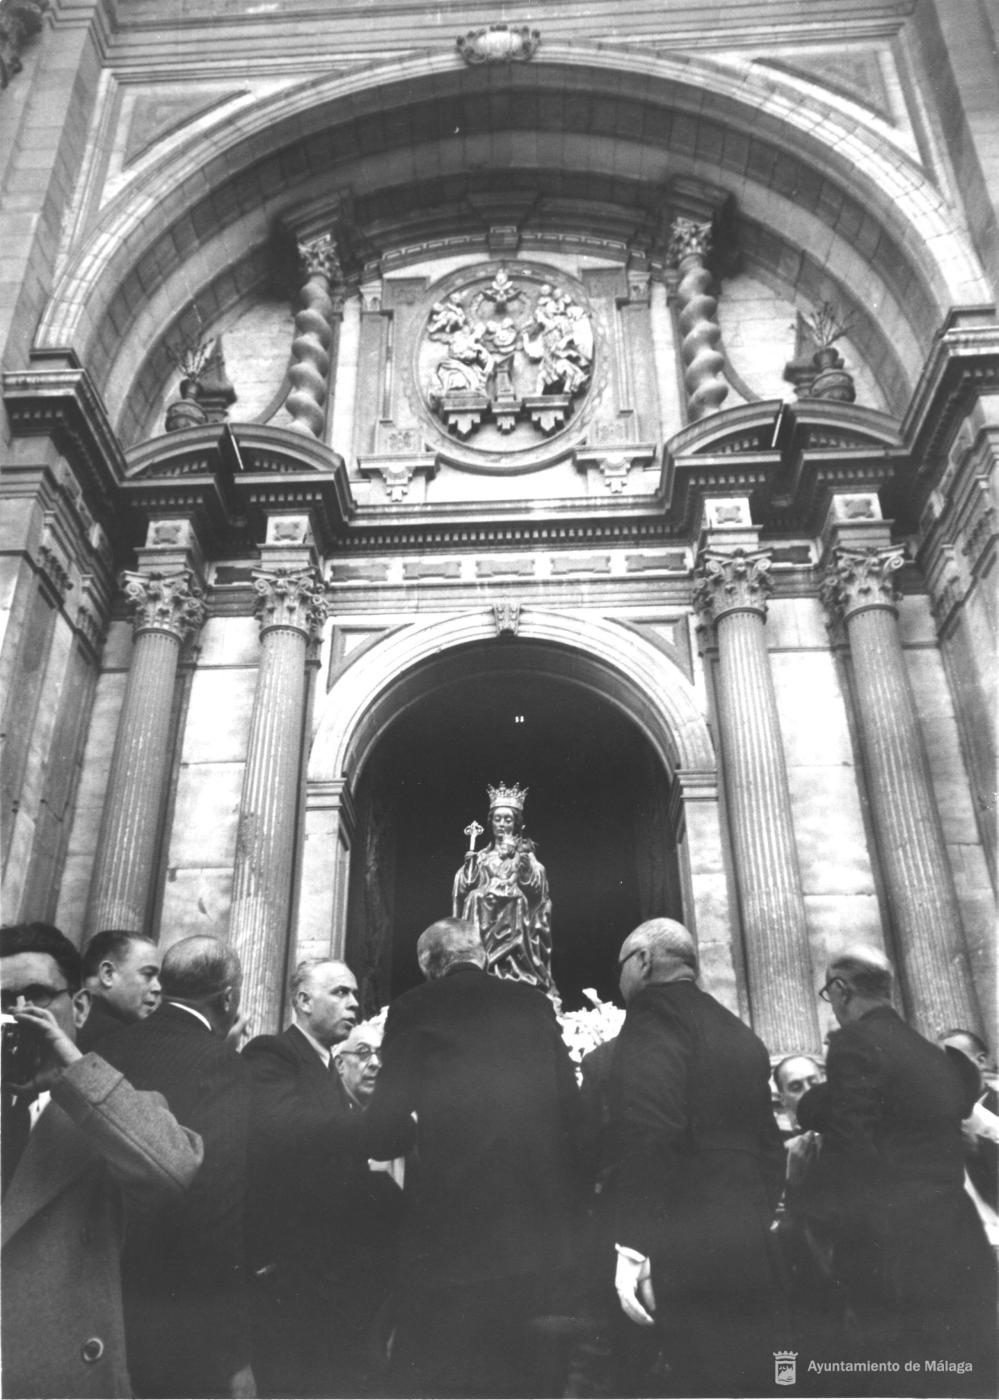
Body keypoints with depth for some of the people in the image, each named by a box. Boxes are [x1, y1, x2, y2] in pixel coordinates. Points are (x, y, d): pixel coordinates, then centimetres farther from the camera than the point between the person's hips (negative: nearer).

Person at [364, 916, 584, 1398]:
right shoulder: (534, 1005, 7)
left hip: (447, 1229, -3)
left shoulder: (414, 1010, -3)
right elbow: (571, 1110, 5)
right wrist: (569, 1209, 15)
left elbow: (384, 1131, -8)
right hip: (539, 1229, 4)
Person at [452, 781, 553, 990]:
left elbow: (536, 886, -7)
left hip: (514, 922, -2)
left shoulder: (524, 853, 8)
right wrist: (469, 864, -9)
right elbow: (463, 888, 6)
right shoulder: (481, 857, 14)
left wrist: (524, 864, -23)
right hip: (482, 920, 2)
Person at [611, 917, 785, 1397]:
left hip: (688, 1258, -8)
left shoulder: (650, 1016, -8)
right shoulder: (740, 1035, 17)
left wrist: (633, 1247, -20)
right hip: (751, 1254, 8)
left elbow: (650, 1132, -21)